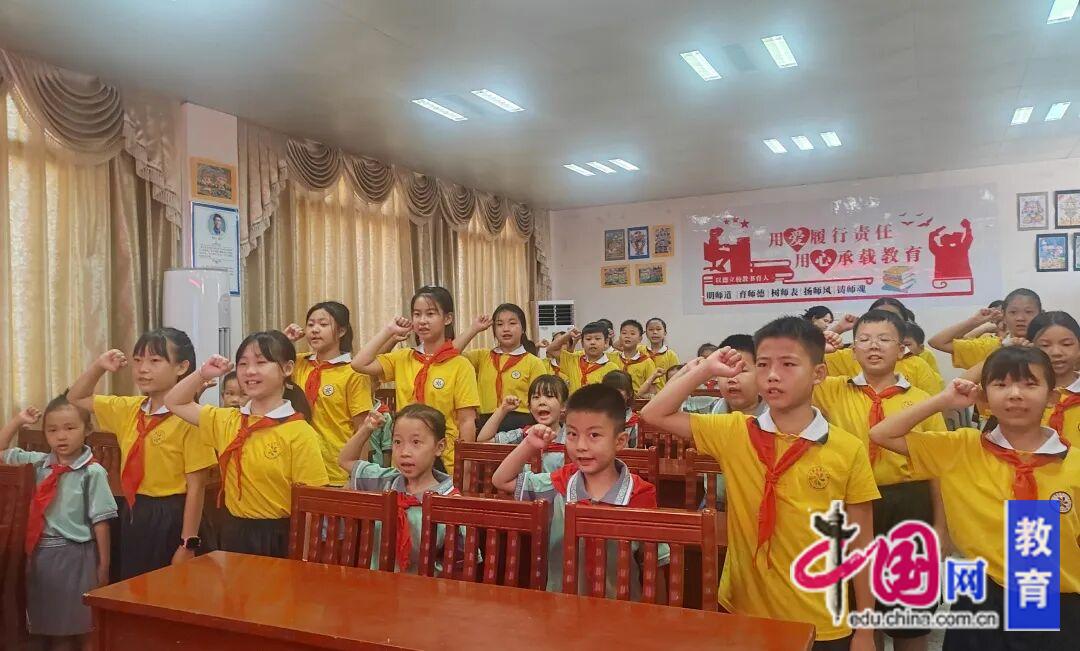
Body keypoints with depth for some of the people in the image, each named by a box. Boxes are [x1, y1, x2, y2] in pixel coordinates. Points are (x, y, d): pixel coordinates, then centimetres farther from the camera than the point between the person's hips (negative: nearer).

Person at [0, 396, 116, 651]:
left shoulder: (93, 472, -13)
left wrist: (103, 565, -9)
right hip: (42, 554, 5)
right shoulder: (39, 463, 2)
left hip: (76, 555, -5)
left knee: (85, 629, 7)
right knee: (53, 628, 17)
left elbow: (100, 522, -11)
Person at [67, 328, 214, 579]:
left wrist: (188, 544, -15)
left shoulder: (188, 419, -16)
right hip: (132, 515, 7)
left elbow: (196, 486, -16)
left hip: (170, 519, -6)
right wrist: (98, 367, 3)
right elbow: (76, 398, 20)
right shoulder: (128, 409, 5)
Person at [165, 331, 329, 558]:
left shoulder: (299, 433, -15)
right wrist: (203, 374, 2)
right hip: (233, 533, 6)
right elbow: (175, 403, 17)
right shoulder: (227, 420, 4)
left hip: (278, 538, -5)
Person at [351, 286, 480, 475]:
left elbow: (467, 421, -7)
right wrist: (389, 331, 0)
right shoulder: (402, 359, 7)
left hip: (446, 464, -4)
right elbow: (360, 363, -5)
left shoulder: (460, 366, -6)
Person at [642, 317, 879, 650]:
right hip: (743, 613, 1)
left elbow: (860, 545, -2)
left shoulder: (849, 450, -9)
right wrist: (705, 369, -8)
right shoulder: (734, 433, -4)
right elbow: (655, 414, -4)